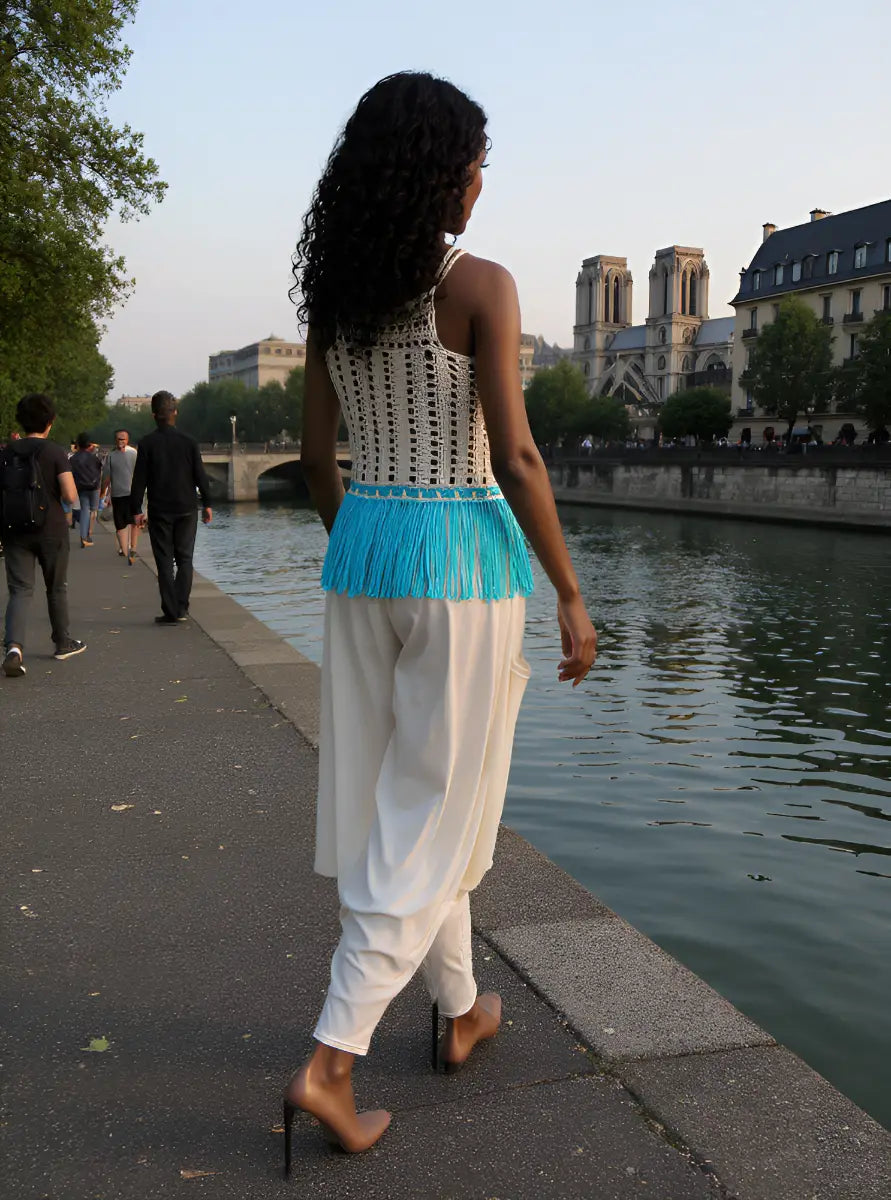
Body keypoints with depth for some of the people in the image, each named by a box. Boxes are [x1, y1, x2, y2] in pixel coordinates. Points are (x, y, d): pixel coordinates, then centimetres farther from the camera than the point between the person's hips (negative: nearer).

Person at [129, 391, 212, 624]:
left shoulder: (146, 444, -6)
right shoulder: (188, 442, -2)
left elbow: (139, 480, -5)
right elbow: (200, 475, 2)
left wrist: (136, 510, 2)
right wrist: (207, 504, 11)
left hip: (159, 512, -1)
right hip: (186, 510, 1)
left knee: (165, 562, 4)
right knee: (184, 558, 11)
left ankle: (170, 612, 3)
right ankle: (181, 608, 3)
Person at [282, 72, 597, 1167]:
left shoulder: (334, 292, 8)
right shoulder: (480, 286, -10)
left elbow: (317, 452, 10)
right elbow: (515, 458, -14)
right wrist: (571, 597, -7)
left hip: (362, 550, 7)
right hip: (462, 554, -6)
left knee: (392, 795, 16)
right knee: (432, 809, 4)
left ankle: (460, 1011, 35)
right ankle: (330, 1062, 4)